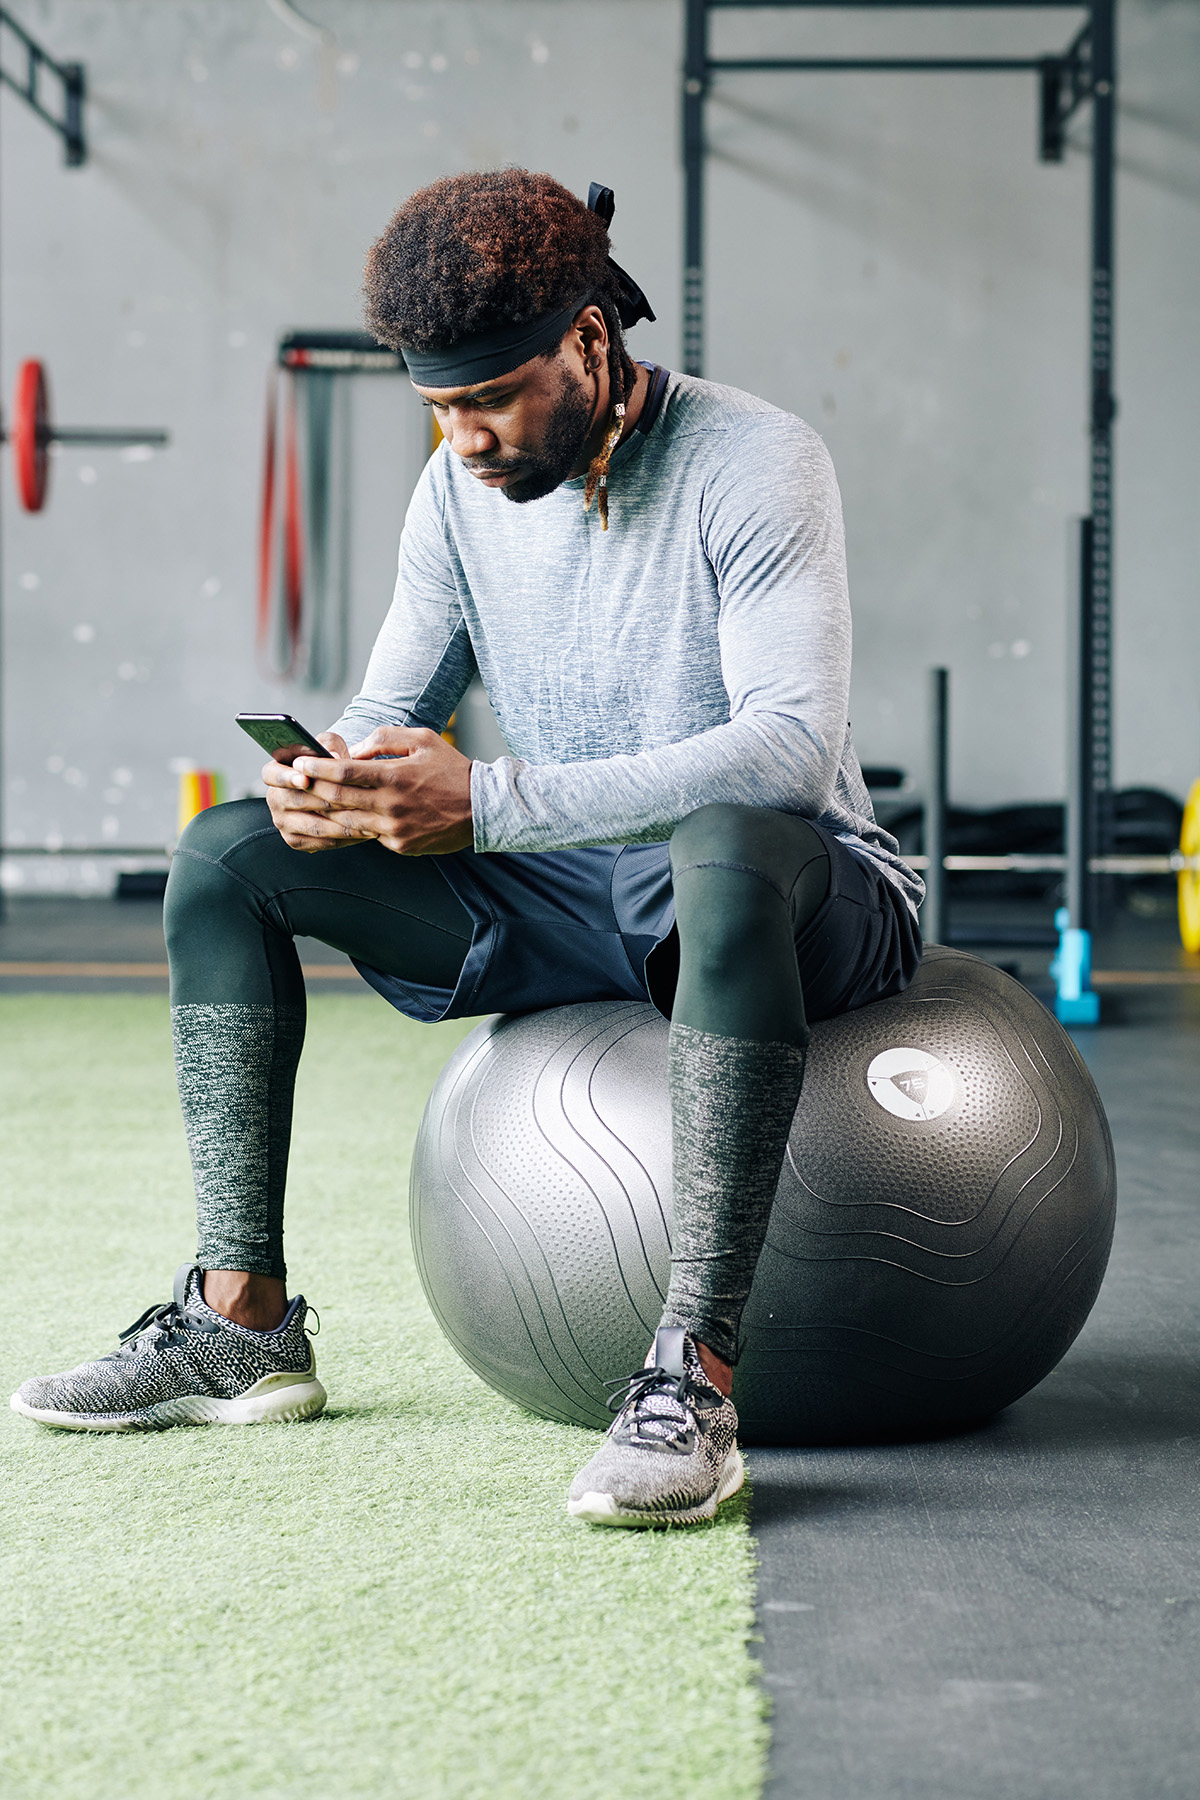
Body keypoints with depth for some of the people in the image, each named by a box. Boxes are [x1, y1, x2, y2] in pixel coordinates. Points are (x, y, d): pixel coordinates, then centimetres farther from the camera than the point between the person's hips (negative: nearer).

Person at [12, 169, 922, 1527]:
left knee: (726, 852, -44)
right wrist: (333, 777, -20)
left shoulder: (754, 465, -19)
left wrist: (484, 802, -38)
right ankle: (241, 1325, -6)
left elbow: (792, 747, -31)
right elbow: (393, 704, 8)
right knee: (229, 855, -3)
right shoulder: (462, 489, 2)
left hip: (801, 900, -7)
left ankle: (691, 1388, -45)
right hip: (569, 901, 7)